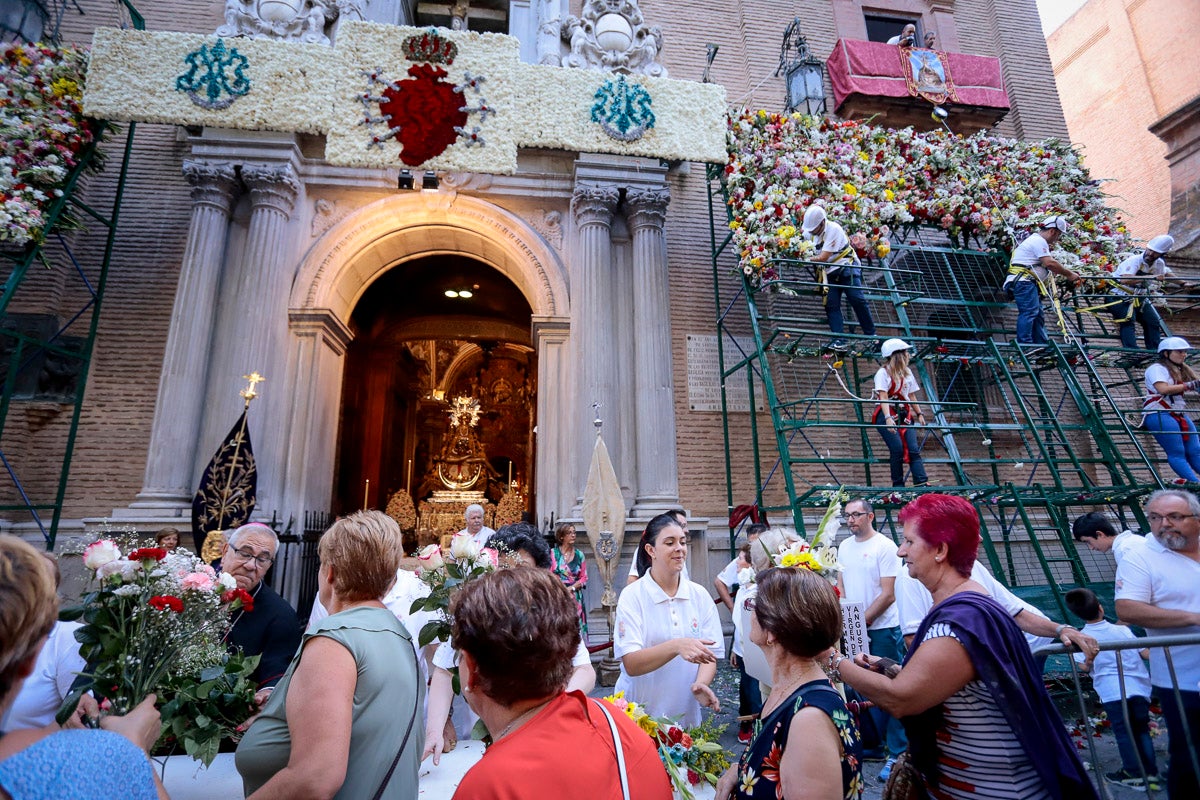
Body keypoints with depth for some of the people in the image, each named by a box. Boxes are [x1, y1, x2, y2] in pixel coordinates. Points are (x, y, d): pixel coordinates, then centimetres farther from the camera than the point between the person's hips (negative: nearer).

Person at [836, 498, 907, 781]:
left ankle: (896, 752, 14)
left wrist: (862, 620, -15)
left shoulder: (885, 546, -12)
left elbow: (887, 595, -14)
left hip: (882, 629, -6)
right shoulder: (844, 546, 7)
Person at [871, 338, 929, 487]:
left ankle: (922, 483, -11)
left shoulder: (907, 372, 13)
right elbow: (883, 397, -17)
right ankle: (898, 485, -4)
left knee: (913, 449, -6)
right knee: (898, 449, -14)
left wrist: (919, 413, 12)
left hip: (904, 415, 6)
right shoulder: (883, 373, -7)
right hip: (887, 415, -6)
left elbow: (911, 396, 19)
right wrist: (888, 418, -28)